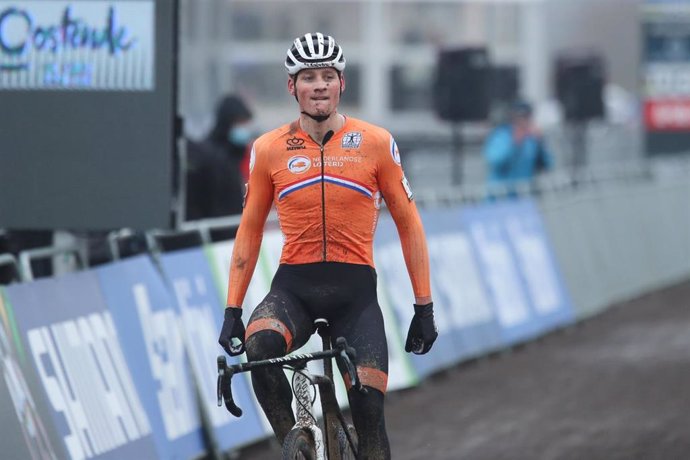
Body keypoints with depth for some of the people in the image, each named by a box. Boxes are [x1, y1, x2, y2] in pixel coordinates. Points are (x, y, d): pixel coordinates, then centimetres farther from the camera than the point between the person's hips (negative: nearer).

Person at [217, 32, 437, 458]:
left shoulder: (376, 143, 0)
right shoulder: (269, 150, 4)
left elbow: (409, 224, 6)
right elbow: (250, 231, 11)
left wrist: (424, 307, 3)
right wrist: (232, 310, 5)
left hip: (355, 290, 0)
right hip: (293, 286, 1)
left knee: (370, 415, -9)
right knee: (259, 346, -32)